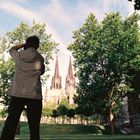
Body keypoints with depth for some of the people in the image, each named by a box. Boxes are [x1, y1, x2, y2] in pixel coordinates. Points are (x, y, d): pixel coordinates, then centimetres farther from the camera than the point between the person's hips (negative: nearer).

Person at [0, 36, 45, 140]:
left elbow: (11, 50, 26)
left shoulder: (19, 55, 5)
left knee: (11, 122, 4)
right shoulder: (40, 58, 2)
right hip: (34, 95, -1)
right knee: (34, 125, 3)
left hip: (17, 93, 1)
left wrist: (23, 45, 24)